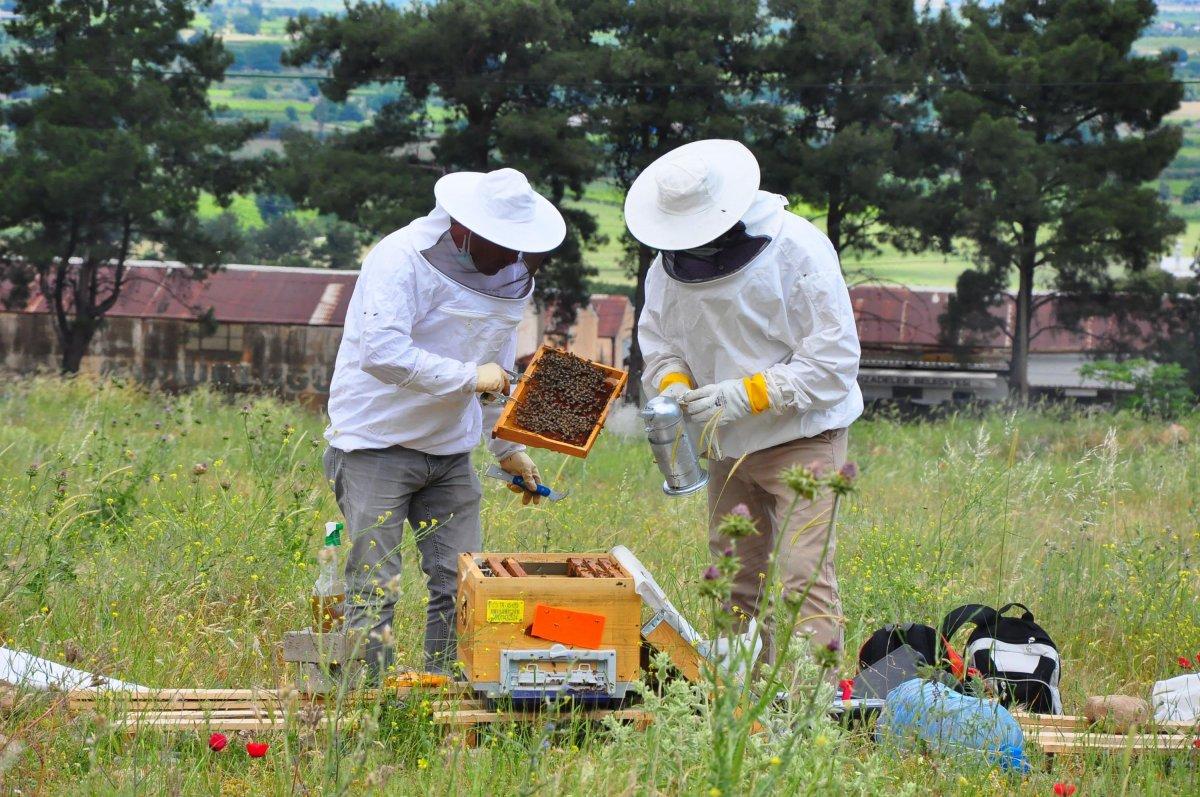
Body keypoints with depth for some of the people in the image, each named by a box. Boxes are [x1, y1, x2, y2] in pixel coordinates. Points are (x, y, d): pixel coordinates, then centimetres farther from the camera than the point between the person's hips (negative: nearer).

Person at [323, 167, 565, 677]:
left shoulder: (511, 275, 7)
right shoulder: (401, 260, -18)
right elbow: (381, 352, -31)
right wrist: (468, 377, -27)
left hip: (450, 453, 7)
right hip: (377, 444, -7)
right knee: (374, 588, -7)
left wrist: (508, 447, 20)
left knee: (460, 585, 0)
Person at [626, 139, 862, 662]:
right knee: (733, 577, 10)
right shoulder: (670, 263, 2)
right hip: (726, 444, 6)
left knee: (802, 572, -15)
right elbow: (657, 340, 15)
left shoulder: (797, 250, -17)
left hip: (801, 438, -6)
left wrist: (745, 395, -23)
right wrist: (673, 385, -9)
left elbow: (834, 357, -17)